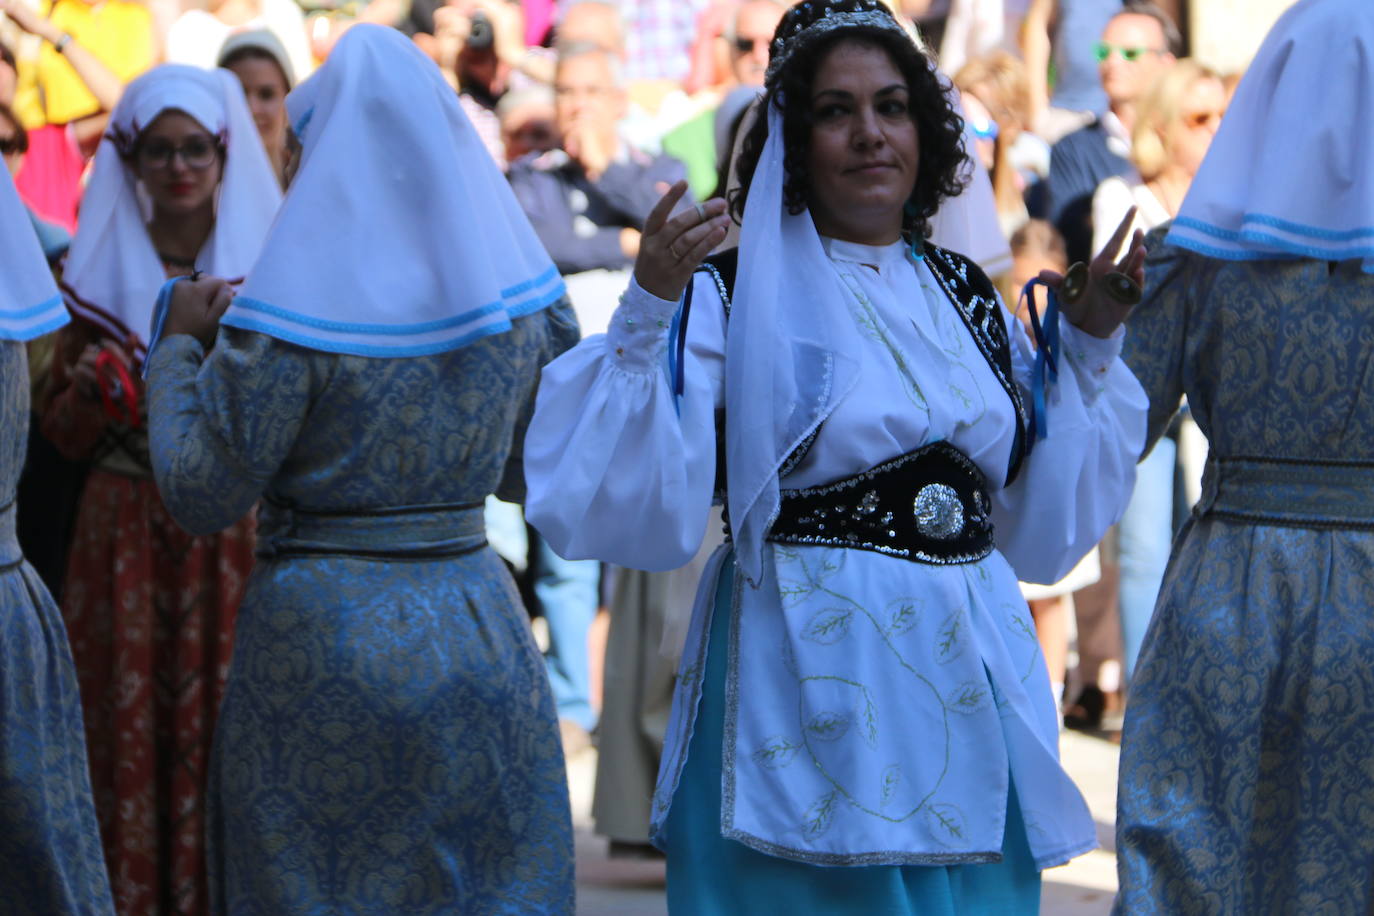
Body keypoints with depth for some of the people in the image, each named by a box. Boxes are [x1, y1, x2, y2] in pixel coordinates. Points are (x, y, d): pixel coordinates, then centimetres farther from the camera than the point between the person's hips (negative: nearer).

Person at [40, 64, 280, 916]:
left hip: (237, 534, -1)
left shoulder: (269, 264, 2)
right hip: (128, 535, 1)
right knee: (131, 727, 1)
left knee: (226, 727, -2)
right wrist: (86, 392, -11)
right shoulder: (96, 271, 5)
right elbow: (64, 438, 9)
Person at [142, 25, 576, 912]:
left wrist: (179, 348, 4)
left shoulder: (289, 314, -15)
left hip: (325, 636, -4)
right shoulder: (521, 293, 0)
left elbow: (200, 495, -9)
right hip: (478, 626, 4)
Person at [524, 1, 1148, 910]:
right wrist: (649, 307, -25)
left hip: (965, 689, 5)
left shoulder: (961, 293, 10)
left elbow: (1042, 518, 15)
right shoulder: (733, 297, -6)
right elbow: (640, 509, -18)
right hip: (806, 685, -5)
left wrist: (1091, 339, 10)